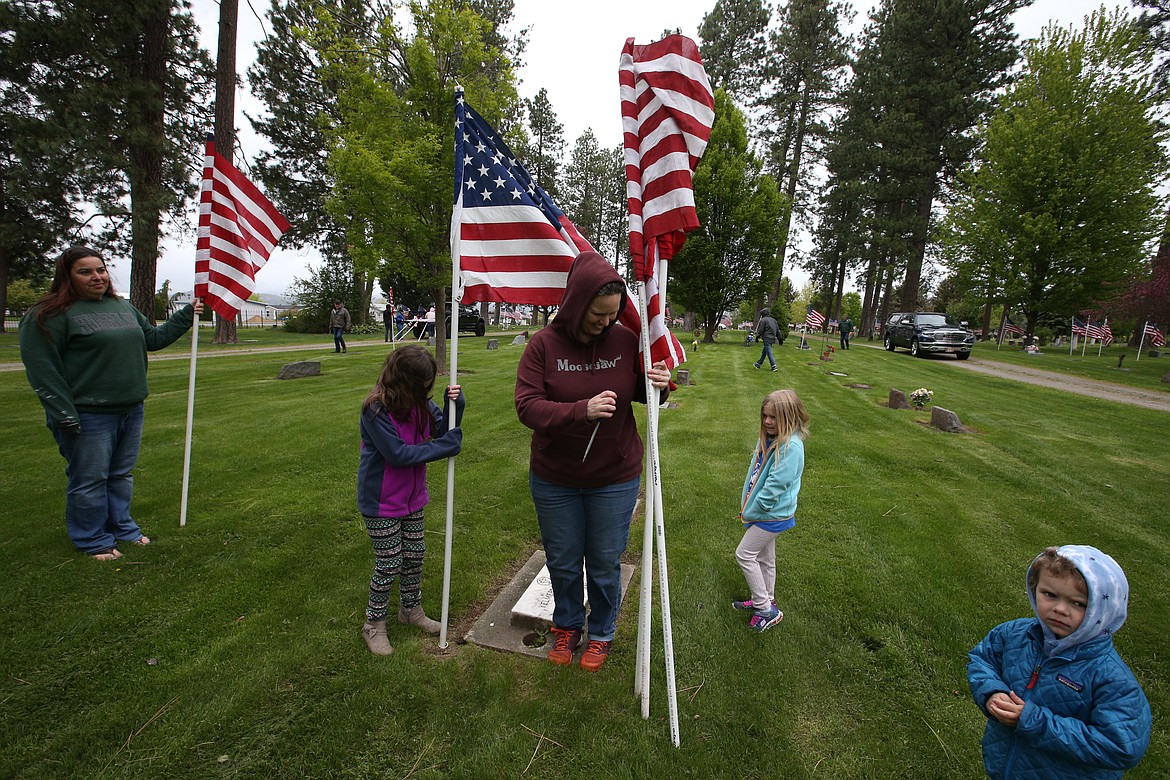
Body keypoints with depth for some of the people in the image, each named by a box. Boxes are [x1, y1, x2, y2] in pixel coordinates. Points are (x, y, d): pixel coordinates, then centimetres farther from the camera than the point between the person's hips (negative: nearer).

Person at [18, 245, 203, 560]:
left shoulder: (123, 307, 13)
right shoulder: (50, 314, -10)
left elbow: (153, 338, 24)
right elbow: (42, 369, -13)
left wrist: (186, 315, 16)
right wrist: (63, 415, -17)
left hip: (131, 411, 7)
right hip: (89, 416, -7)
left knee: (122, 476, 18)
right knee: (90, 481, 5)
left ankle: (122, 527, 33)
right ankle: (93, 540, 21)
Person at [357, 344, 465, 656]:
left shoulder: (420, 401, -6)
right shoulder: (376, 410, -26)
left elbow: (442, 429, -1)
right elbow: (398, 454, -28)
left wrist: (454, 403, -19)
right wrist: (446, 446, -25)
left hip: (412, 496, 6)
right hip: (382, 502, -6)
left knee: (414, 556, 19)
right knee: (389, 565, 6)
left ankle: (411, 609, 42)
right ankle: (374, 624, 29)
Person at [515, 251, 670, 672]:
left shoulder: (626, 340, -10)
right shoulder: (543, 344, -14)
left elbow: (640, 393, 5)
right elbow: (527, 406, -21)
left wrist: (658, 385, -19)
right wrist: (582, 411, -36)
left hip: (615, 479, 0)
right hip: (554, 479, 0)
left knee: (605, 563, 16)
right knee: (562, 562, 19)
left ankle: (602, 634, 43)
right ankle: (567, 626, 48)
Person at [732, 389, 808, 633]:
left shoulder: (791, 446, -25)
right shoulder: (768, 438, 4)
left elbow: (775, 485, -26)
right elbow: (755, 473, 11)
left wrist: (751, 512, -17)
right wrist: (747, 506, 8)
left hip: (773, 514, -9)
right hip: (765, 512, 9)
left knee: (744, 554, -2)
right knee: (764, 557, 20)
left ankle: (766, 609, 10)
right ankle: (765, 601, 38)